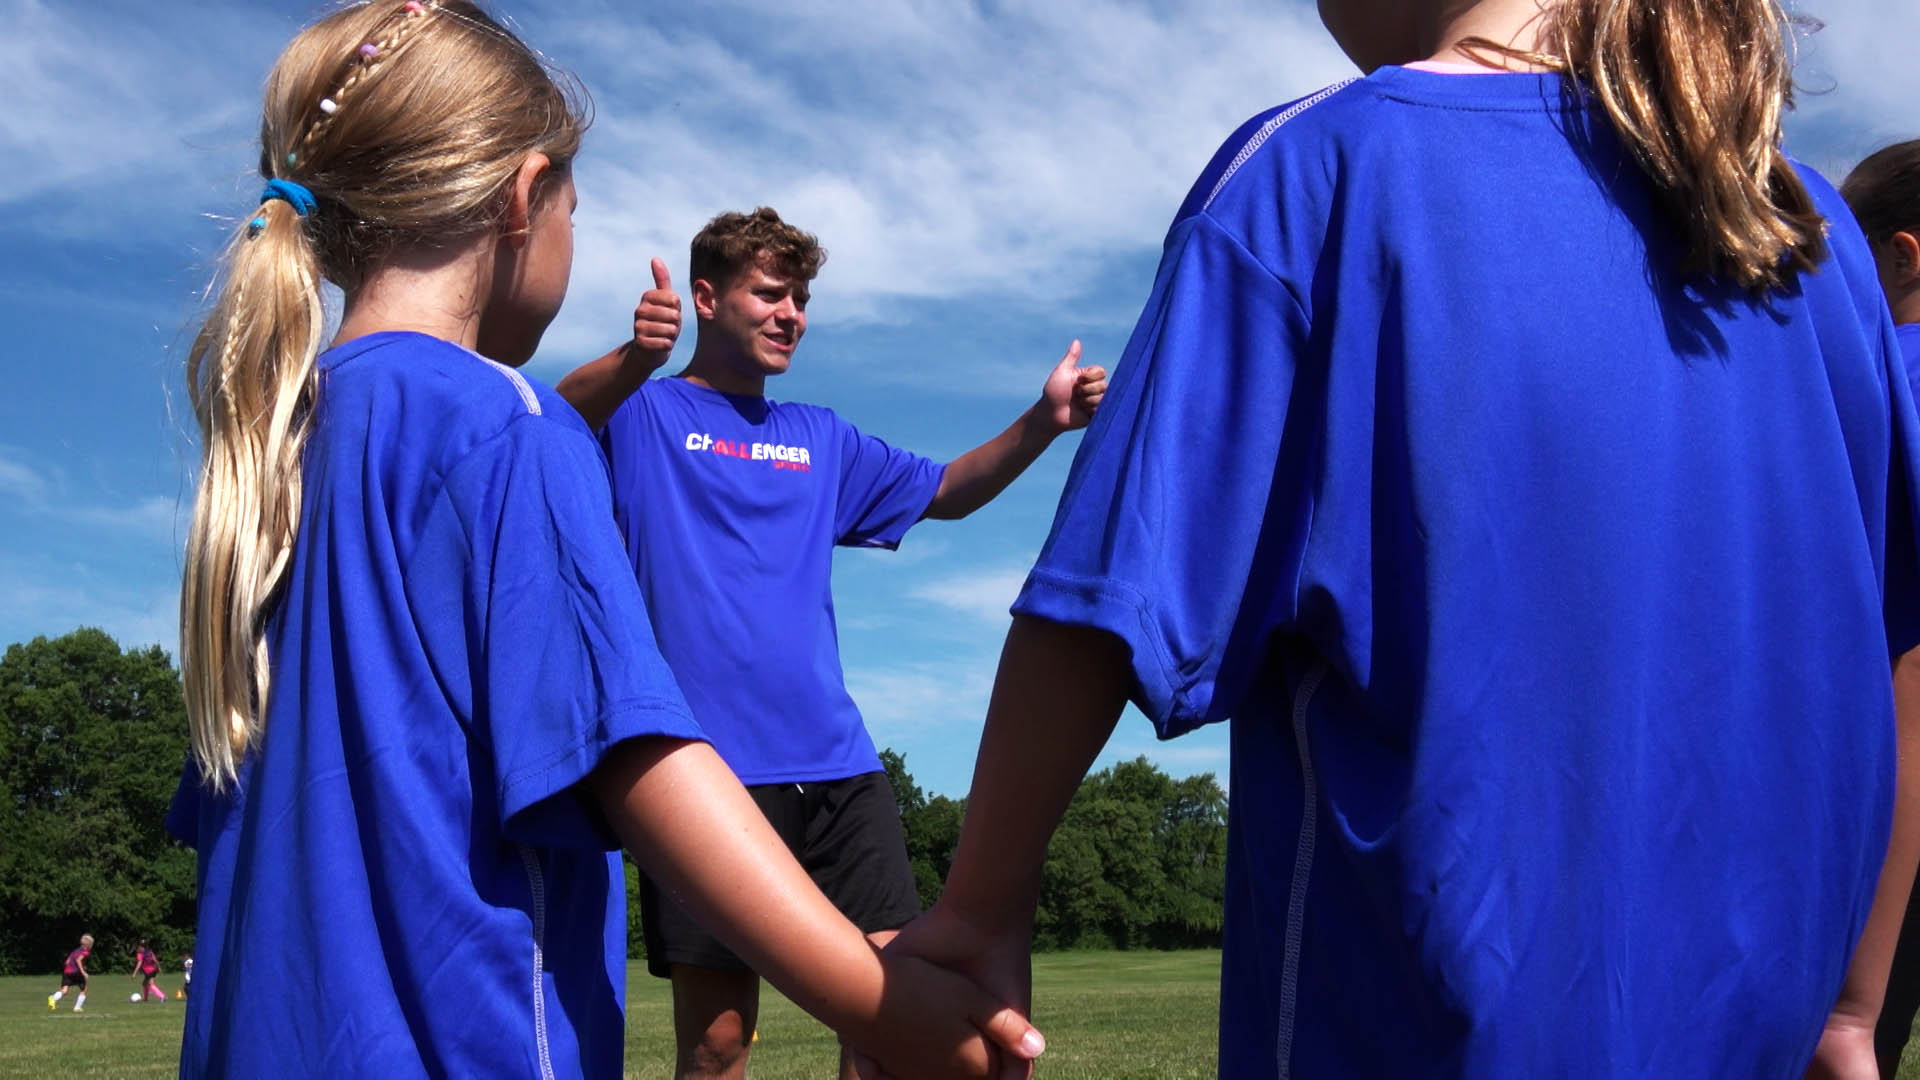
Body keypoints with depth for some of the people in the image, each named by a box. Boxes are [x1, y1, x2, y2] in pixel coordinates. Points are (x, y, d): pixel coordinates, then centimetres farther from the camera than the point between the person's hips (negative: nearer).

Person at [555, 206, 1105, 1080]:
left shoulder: (822, 440, 21)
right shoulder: (644, 414, 5)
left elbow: (944, 490, 23)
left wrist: (1042, 422, 5)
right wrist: (634, 360, -38)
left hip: (835, 764, 5)